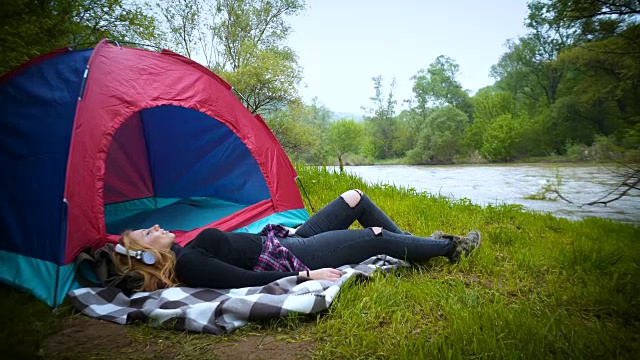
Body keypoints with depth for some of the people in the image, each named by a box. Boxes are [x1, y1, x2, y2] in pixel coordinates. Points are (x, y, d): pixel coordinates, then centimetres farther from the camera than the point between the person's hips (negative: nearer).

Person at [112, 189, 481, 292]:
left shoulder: (195, 245, 10)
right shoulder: (189, 267, -17)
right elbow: (248, 279, -24)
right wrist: (307, 275, -26)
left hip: (284, 240, 9)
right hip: (289, 259, -9)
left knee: (355, 198, 6)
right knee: (376, 237, -8)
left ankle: (420, 244, 23)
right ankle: (449, 247, 17)